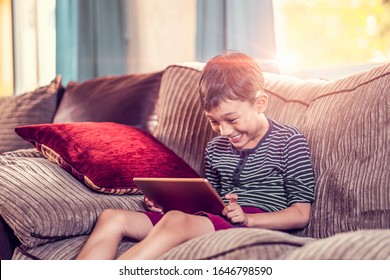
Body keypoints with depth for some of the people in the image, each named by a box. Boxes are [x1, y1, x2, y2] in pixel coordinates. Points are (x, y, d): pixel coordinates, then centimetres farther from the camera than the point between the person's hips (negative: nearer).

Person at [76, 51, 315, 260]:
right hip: (213, 223, 7)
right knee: (112, 218, -7)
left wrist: (248, 219, -17)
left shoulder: (289, 141, 0)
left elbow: (301, 214, -3)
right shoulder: (216, 148, 19)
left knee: (176, 221, -36)